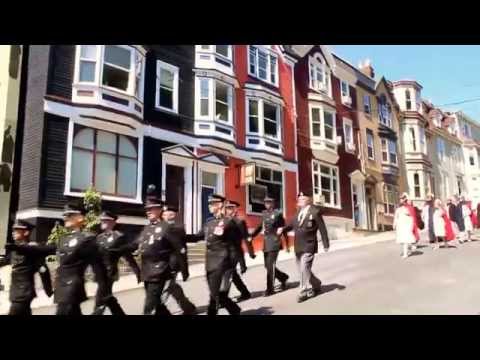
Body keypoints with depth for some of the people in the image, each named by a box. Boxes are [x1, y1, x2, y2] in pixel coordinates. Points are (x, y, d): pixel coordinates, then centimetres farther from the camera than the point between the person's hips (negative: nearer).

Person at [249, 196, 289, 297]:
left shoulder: (278, 213, -4)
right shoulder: (264, 213, 11)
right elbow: (260, 226, 16)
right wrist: (252, 235, 3)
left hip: (274, 243, -6)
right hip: (266, 243, 6)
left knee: (270, 266, -7)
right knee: (268, 266, 11)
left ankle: (270, 288, 2)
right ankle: (283, 277, 33)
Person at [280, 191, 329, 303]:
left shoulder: (315, 211, -8)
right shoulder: (298, 212, 12)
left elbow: (322, 229, -7)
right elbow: (292, 224, 8)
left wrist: (326, 244, -7)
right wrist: (283, 229, -12)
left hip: (308, 246, -7)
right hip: (298, 246, 7)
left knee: (304, 269, -10)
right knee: (302, 270, 14)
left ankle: (304, 292, 3)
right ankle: (316, 285, 33)